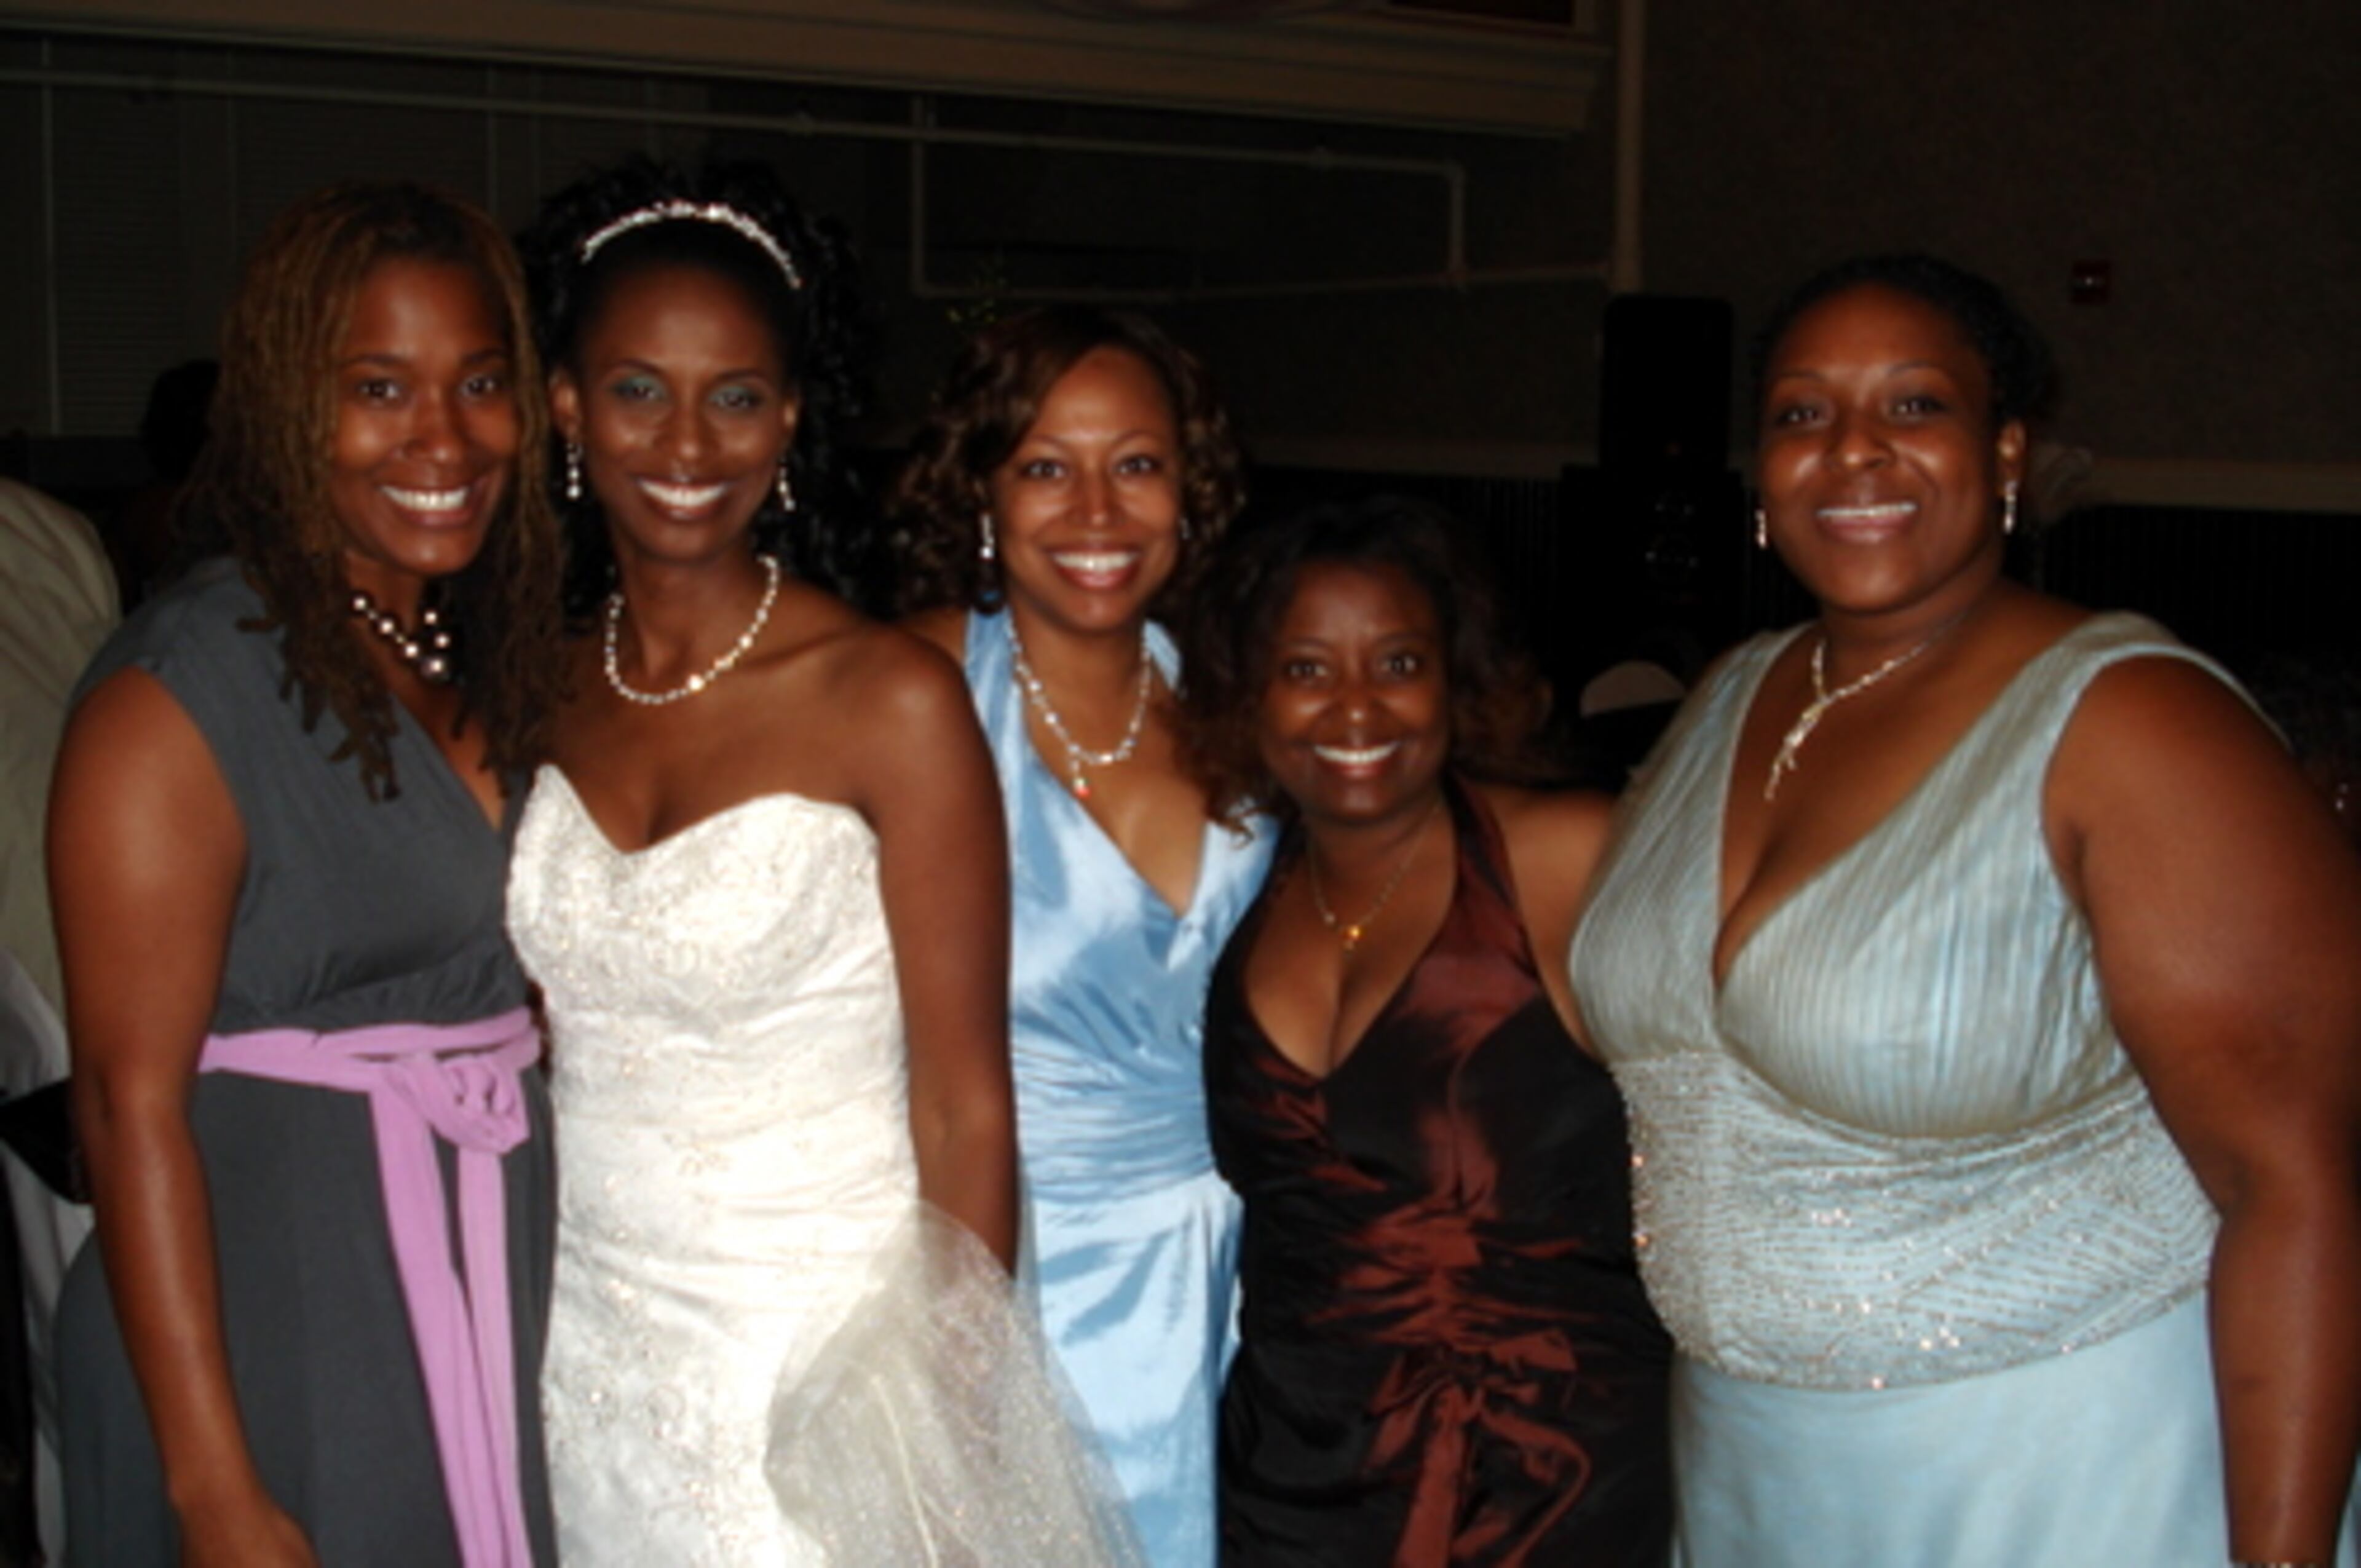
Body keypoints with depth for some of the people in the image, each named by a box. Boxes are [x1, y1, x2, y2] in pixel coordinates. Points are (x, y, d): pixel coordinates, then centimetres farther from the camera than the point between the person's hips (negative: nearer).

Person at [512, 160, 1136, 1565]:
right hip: (580, 1353, 4)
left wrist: (959, 1413, -11)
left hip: (822, 1362, -4)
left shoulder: (892, 698, -13)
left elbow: (965, 1108, -11)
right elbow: (518, 1044, 10)